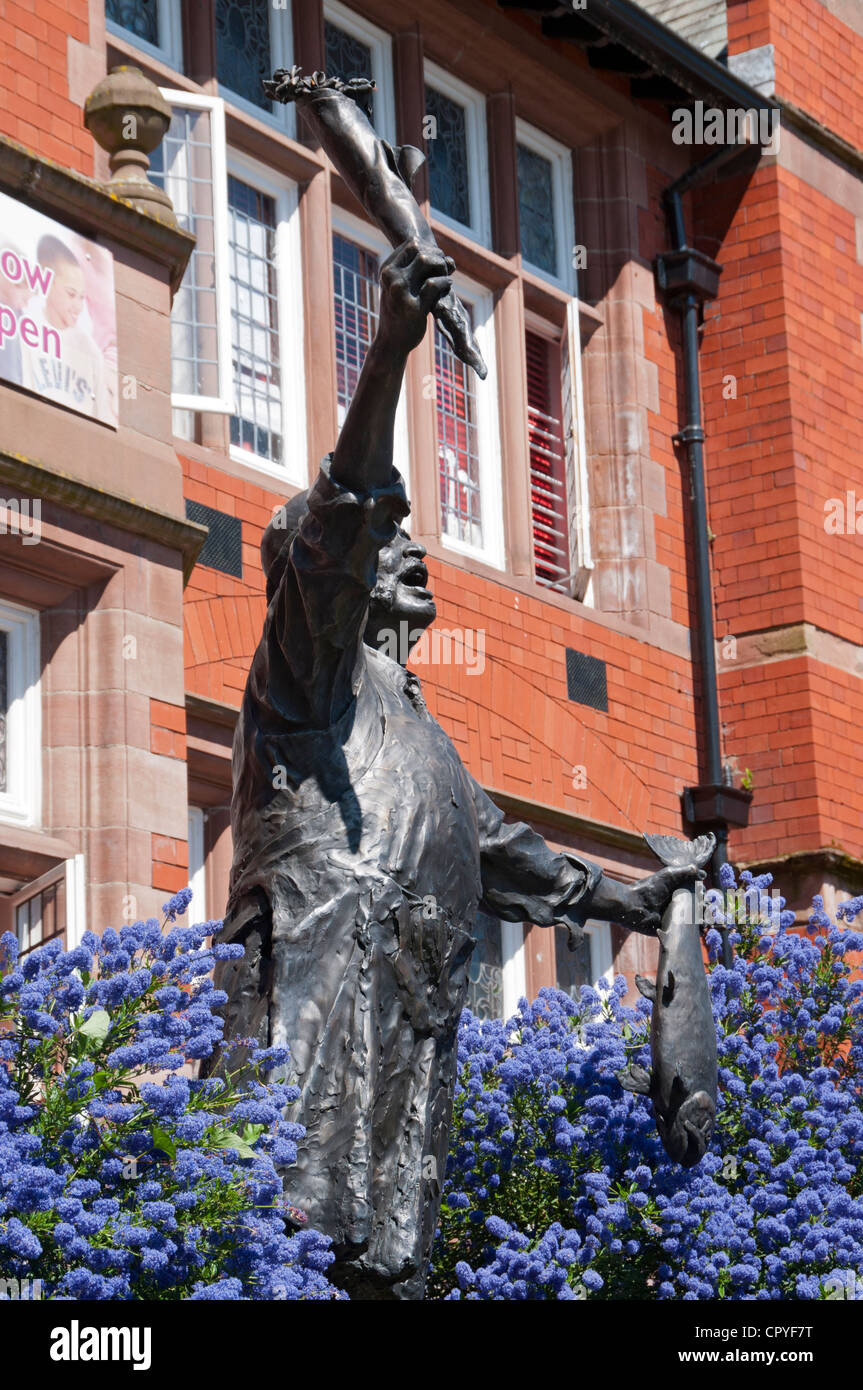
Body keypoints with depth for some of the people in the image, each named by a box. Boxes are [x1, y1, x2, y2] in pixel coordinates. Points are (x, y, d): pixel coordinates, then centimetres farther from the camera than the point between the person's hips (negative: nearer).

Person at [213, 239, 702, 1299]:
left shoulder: (411, 724, 34)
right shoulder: (311, 666, 7)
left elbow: (492, 848, 42)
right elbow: (334, 529, -10)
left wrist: (618, 901, 44)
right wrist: (389, 353, -22)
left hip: (411, 1039, 9)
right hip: (320, 1008, -9)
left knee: (387, 1261, -1)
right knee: (299, 1249, -23)